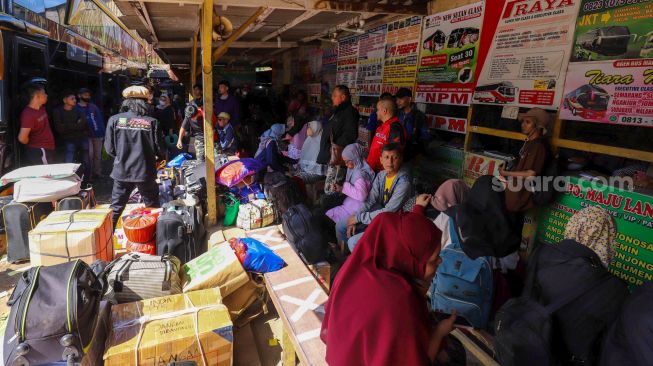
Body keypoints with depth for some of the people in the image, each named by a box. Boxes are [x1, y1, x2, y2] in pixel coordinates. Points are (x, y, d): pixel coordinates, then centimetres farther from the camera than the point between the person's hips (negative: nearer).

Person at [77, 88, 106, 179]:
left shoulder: (93, 106, 10)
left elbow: (100, 120, 8)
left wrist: (102, 133, 0)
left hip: (98, 134, 4)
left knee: (98, 154, 9)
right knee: (89, 154, -8)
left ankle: (97, 172, 18)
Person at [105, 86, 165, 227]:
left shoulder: (115, 120, -5)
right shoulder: (152, 122, -8)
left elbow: (109, 148, -3)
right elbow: (160, 150, -6)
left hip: (121, 171, 1)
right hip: (145, 172, -1)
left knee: (116, 207, 15)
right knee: (152, 208, 14)